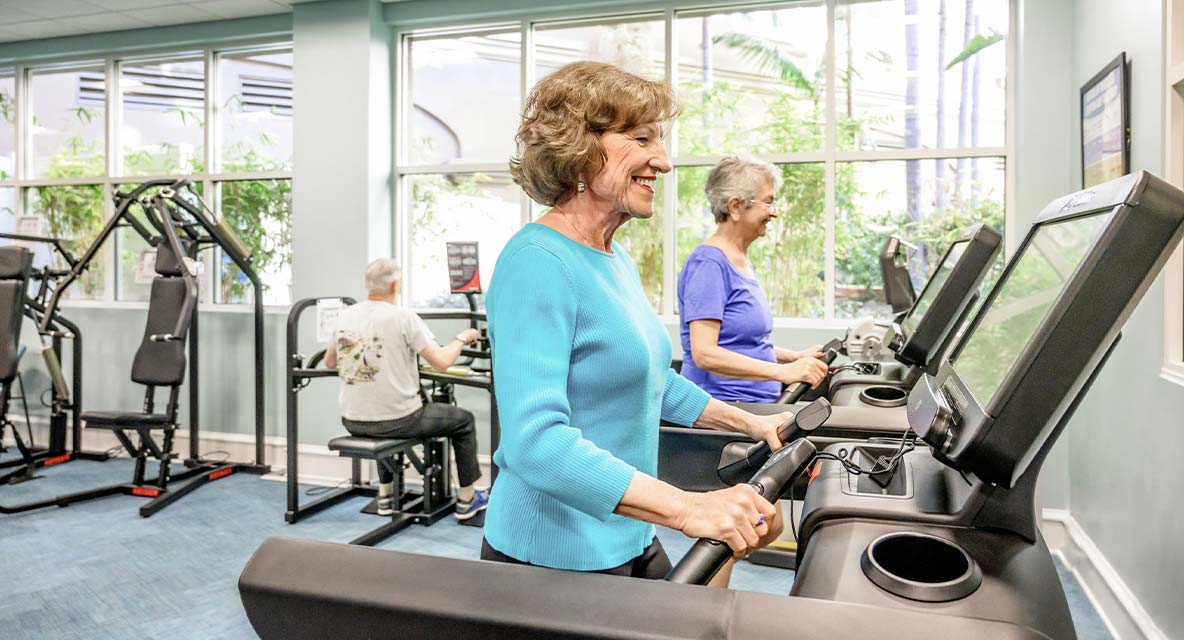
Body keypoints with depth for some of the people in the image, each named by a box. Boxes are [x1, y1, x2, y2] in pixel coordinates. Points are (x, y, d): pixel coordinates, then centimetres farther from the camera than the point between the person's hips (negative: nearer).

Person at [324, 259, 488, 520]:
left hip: (353, 422, 6)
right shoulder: (403, 317, -15)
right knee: (464, 420, 15)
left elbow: (329, 363, 19)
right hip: (396, 420, -6)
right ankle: (466, 501, 23)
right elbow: (442, 362, -17)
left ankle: (385, 497, 41)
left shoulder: (345, 316, 3)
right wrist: (462, 338, 2)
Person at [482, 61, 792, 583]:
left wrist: (751, 423, 14)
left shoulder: (618, 260, 7)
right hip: (555, 559, -9)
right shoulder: (538, 263, -22)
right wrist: (687, 508, -38)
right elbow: (535, 439, -32)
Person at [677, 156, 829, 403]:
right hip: (721, 406, -8)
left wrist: (795, 357, 9)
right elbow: (703, 353, -21)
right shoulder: (709, 263, -13)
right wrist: (783, 372, -23)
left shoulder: (743, 260, 14)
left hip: (758, 402, 8)